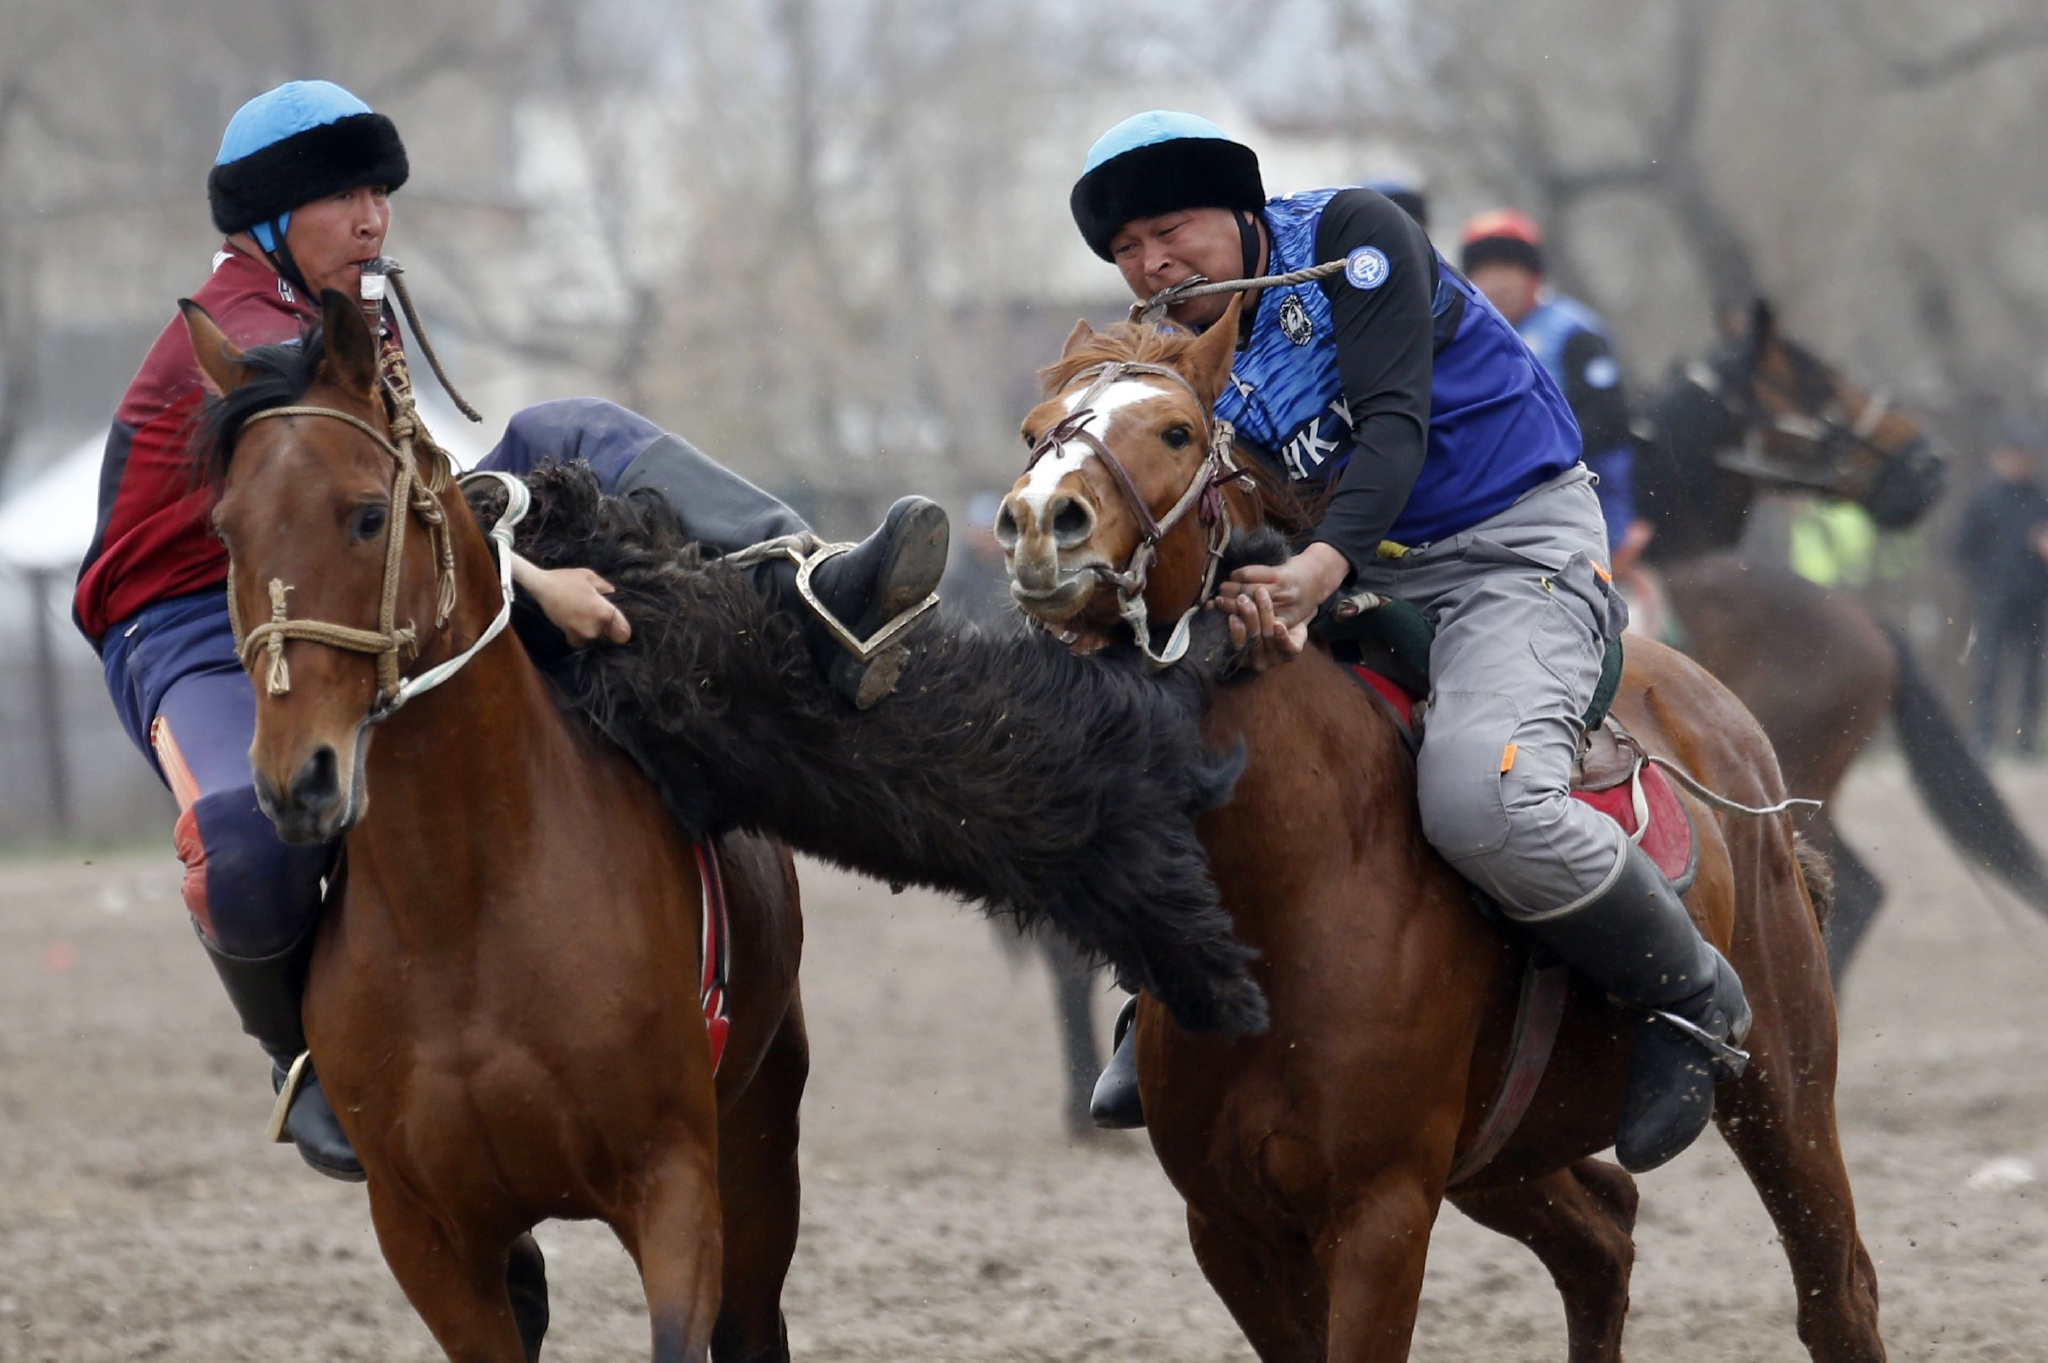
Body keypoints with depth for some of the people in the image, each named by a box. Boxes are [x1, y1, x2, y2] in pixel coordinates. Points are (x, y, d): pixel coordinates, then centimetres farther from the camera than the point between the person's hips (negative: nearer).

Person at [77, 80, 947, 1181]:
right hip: (206, 644, -8)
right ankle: (304, 1055, -8)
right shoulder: (240, 339, -18)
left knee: (570, 439, -5)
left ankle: (816, 603, -23)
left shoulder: (352, 317, 14)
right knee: (248, 843, -41)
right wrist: (531, 583, -42)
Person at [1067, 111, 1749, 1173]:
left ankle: (1690, 1000, -11)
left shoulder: (1352, 234, -11)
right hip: (1354, 575, 8)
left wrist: (1323, 562, -40)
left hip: (1516, 548, -7)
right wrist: (1264, 598, -30)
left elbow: (1395, 422, -23)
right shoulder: (1183, 356, 6)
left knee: (1479, 797, -32)